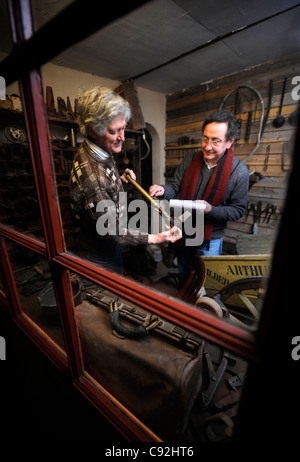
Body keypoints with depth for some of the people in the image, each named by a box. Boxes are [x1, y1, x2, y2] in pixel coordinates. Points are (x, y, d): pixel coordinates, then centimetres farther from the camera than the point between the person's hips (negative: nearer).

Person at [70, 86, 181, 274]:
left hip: (110, 245, 8)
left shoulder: (101, 152, -5)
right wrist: (156, 238, -26)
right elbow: (110, 230, -28)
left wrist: (120, 180, -3)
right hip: (101, 253, -8)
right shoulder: (89, 172, -34)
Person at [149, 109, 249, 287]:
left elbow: (238, 210, -12)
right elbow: (176, 187, -4)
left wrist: (210, 209, -29)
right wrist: (163, 190, -27)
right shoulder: (190, 160, -7)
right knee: (183, 276, 27)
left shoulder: (239, 171, -16)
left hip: (209, 240, -3)